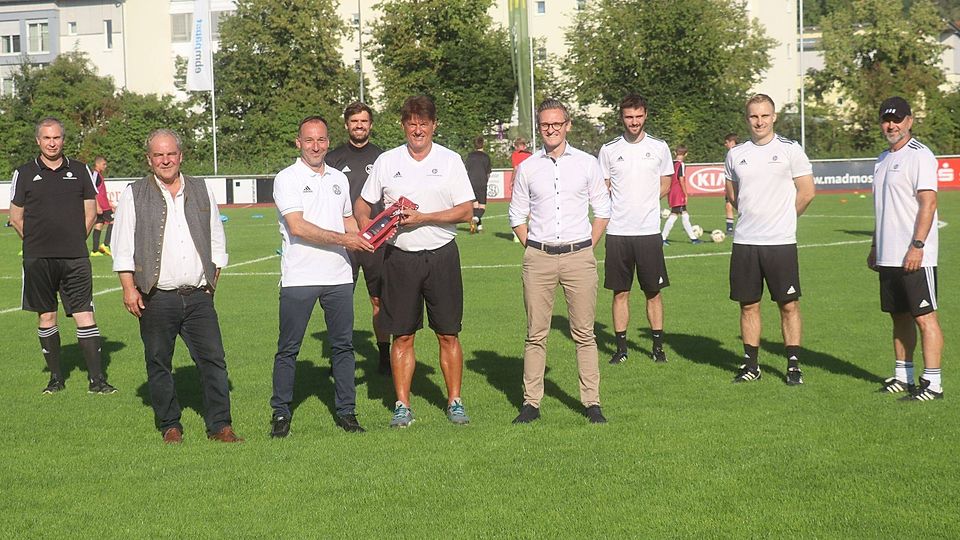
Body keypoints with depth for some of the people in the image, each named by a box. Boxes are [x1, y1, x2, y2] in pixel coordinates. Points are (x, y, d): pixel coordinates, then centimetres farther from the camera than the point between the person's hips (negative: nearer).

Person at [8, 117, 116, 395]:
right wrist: (36, 242, 4)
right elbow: (16, 217, 8)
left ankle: (97, 379, -4)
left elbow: (90, 213, 12)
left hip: (75, 258, 0)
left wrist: (74, 241, 7)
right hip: (38, 259, 0)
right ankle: (56, 378, 17)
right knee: (46, 317, 6)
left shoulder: (80, 171, 8)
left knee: (85, 315, -5)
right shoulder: (24, 173, 5)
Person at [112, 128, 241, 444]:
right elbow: (122, 247, 1)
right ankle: (170, 426, 16)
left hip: (198, 296, 2)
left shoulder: (201, 192, 12)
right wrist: (129, 289, -5)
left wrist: (212, 280, 10)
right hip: (157, 298, -2)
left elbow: (217, 242, 18)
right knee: (159, 364, 4)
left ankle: (219, 425, 3)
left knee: (213, 359, -3)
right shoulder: (134, 195, 3)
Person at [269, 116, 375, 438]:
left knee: (343, 345, 7)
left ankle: (346, 412, 14)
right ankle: (281, 414, 10)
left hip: (339, 276, 5)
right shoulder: (287, 179, -3)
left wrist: (364, 239, 5)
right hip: (299, 277, -5)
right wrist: (343, 239, -16)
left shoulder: (339, 179, 16)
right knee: (288, 349, 1)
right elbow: (298, 227, -14)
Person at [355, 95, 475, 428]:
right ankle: (402, 406, 10)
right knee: (402, 336, 4)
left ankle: (454, 402, 12)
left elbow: (466, 211, -3)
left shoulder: (450, 160, 2)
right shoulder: (386, 162, 6)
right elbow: (362, 206, 13)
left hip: (441, 254, -1)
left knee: (448, 335, 2)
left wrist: (423, 218, -14)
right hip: (400, 256, 1)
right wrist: (367, 226, -8)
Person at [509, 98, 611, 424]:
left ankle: (592, 402, 5)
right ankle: (531, 402, 6)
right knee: (536, 334, 2)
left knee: (584, 333, 1)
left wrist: (588, 248, 3)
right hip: (538, 258, 1)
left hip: (578, 256, -1)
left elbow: (602, 211, 11)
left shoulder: (586, 163, 6)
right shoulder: (527, 168, 8)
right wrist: (531, 247, 5)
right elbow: (517, 216, 15)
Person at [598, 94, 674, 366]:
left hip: (649, 231, 0)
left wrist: (643, 202, 3)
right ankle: (621, 347, 12)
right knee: (620, 292, 4)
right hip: (617, 232, 0)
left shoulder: (659, 147, 4)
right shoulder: (609, 150, 4)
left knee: (654, 292, 5)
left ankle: (658, 346, 15)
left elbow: (665, 184, 14)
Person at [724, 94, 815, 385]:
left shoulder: (790, 150, -3)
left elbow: (806, 192, 0)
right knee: (748, 305, 8)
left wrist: (781, 219, 6)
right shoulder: (736, 154, 9)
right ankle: (751, 364, 17)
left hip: (781, 241, -3)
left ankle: (793, 365, 8)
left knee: (789, 305, 0)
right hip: (745, 241, 4)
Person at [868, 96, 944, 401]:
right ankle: (903, 376, 20)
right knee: (899, 316, 13)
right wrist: (875, 246, 22)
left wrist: (917, 245, -23)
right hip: (888, 256, 8)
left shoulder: (920, 155, -10)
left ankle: (932, 383, -5)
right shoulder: (884, 159, 17)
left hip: (915, 257, -8)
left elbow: (928, 203, -17)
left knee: (925, 317, -6)